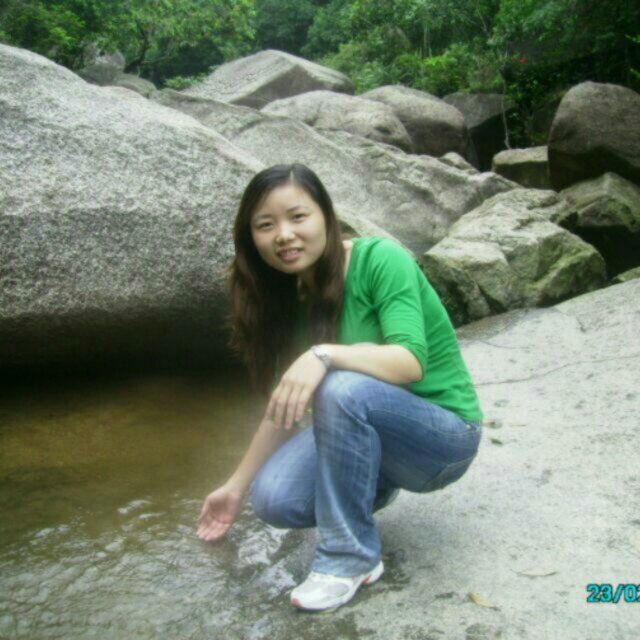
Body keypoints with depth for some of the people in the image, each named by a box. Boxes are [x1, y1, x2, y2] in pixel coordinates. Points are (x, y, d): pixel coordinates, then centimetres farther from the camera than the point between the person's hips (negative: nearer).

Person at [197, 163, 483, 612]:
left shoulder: (381, 259, -20)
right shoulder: (293, 298, -2)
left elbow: (410, 362, -31)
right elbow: (284, 407, 5)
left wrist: (324, 354, -45)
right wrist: (237, 487, 8)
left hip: (444, 433, -6)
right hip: (365, 428, 6)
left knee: (342, 390, -35)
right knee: (274, 499, -19)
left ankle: (352, 557, -16)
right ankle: (373, 484, 13)